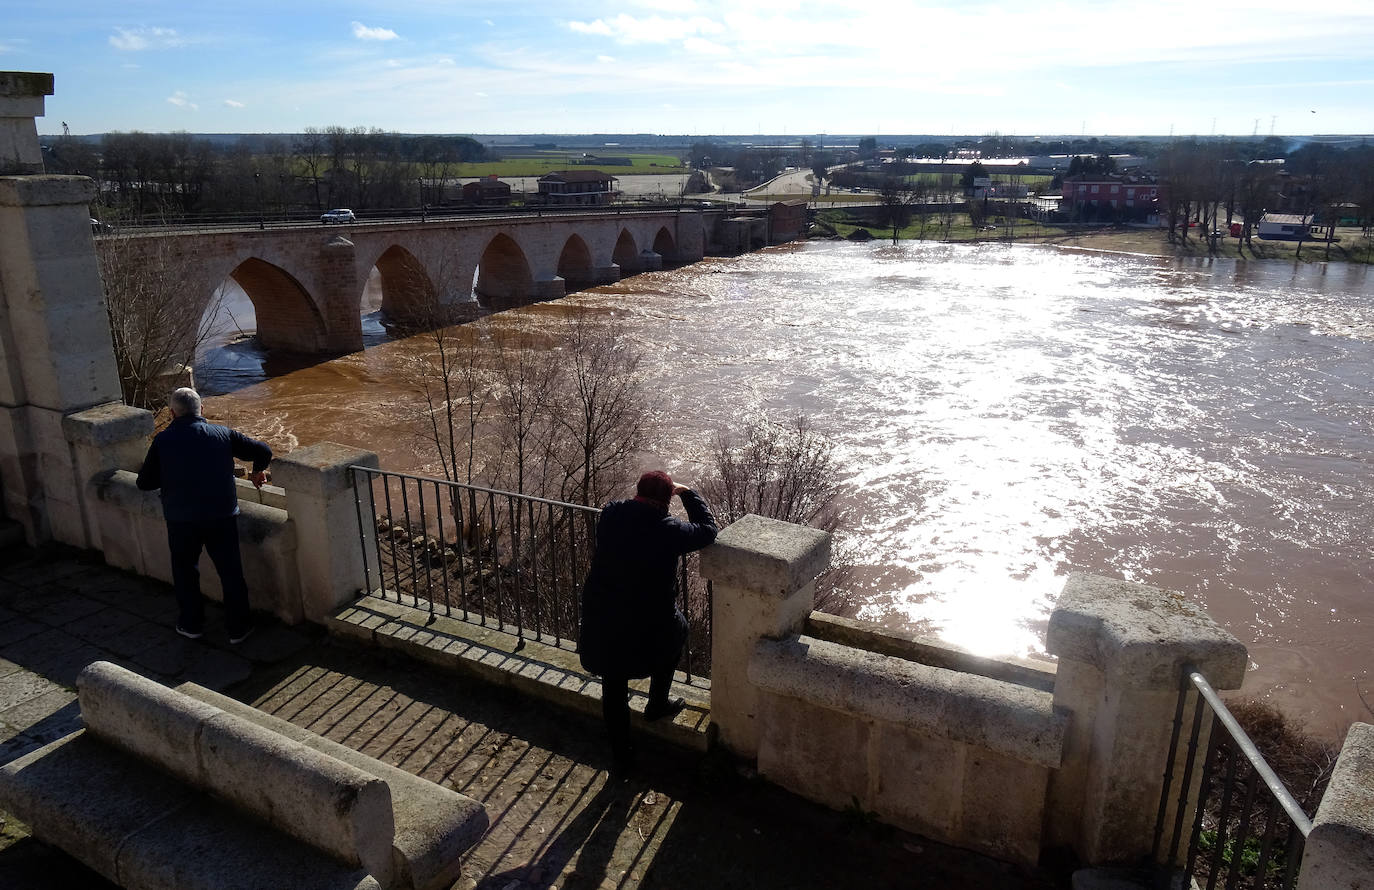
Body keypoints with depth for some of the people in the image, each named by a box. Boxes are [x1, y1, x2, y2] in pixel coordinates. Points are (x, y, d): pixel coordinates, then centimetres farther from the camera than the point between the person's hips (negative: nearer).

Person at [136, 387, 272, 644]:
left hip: (181, 519, 0)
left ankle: (191, 624, 30)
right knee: (231, 572, 10)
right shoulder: (222, 433, 2)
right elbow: (263, 451, 4)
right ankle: (238, 628, 17)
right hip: (222, 515, 0)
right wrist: (258, 472, 24)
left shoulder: (162, 440, 0)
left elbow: (145, 483, 4)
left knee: (184, 571, 20)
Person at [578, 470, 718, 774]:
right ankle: (657, 705, 42)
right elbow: (708, 529, -1)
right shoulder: (669, 531, -18)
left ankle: (621, 757, 34)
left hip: (601, 626, 3)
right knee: (678, 629, 31)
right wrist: (687, 492, 5)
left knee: (614, 688, 22)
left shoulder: (610, 515, -7)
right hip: (648, 628, -3)